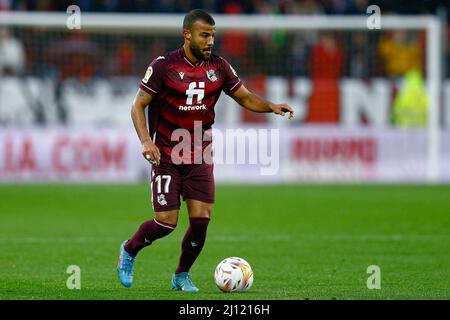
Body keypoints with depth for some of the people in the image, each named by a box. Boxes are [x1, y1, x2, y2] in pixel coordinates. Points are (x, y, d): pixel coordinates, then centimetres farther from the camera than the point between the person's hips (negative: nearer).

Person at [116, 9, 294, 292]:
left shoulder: (219, 67, 1)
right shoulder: (164, 66, -10)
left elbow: (245, 97, 10)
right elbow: (138, 106, -6)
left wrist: (271, 107, -10)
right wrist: (146, 141, -21)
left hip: (200, 157, 4)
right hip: (167, 157, -4)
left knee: (201, 219, -6)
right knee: (167, 222, -9)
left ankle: (182, 276, 16)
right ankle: (129, 250, 22)